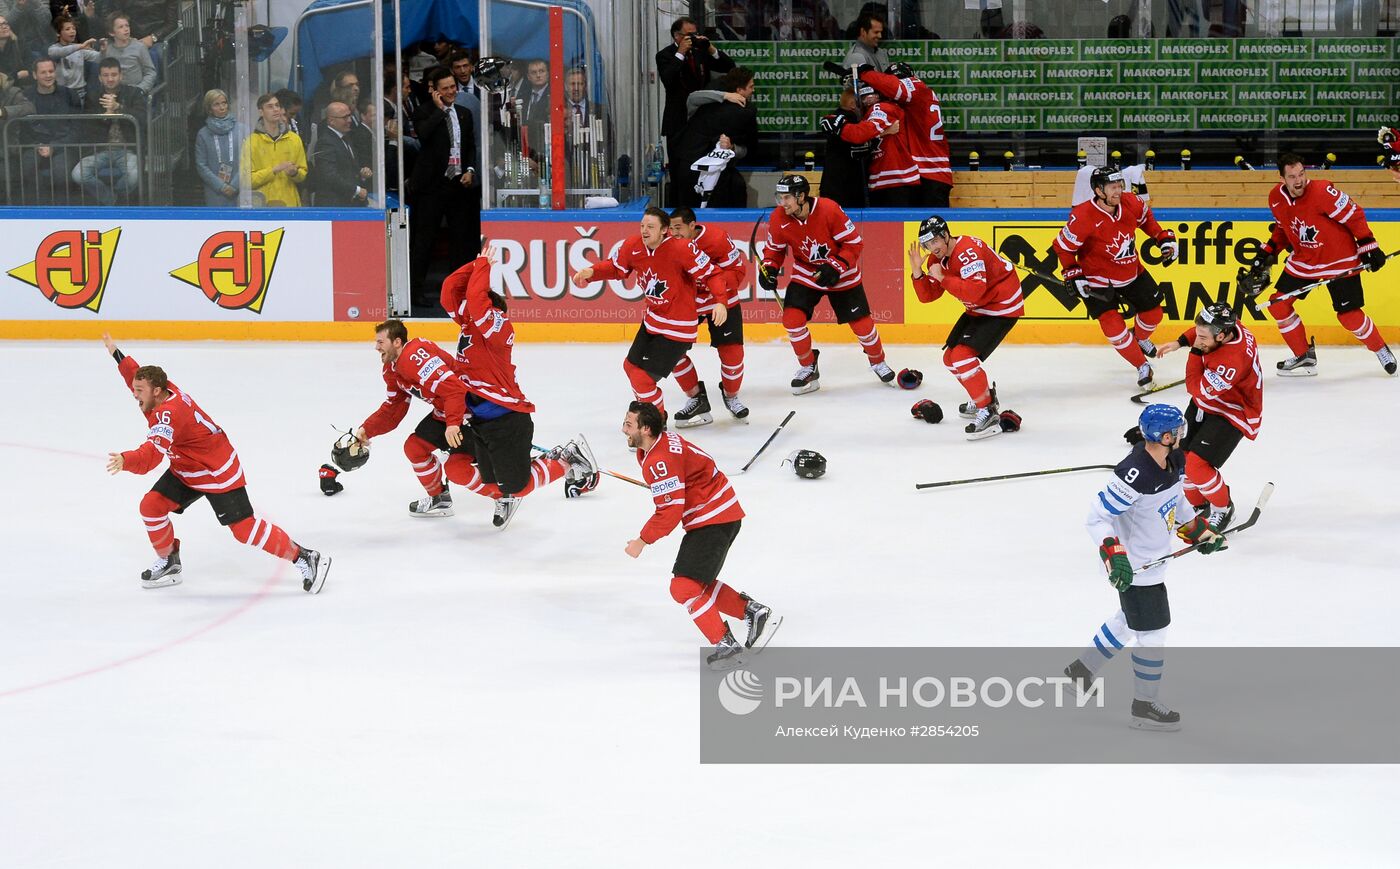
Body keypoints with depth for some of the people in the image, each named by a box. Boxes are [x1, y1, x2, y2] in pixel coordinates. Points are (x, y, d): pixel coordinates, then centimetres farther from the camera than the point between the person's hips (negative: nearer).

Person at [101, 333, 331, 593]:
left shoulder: (168, 413, -32)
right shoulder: (164, 390, -6)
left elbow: (151, 456, -46)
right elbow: (139, 377, 19)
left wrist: (125, 461, -62)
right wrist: (117, 354, 18)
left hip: (218, 473, -9)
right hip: (186, 470, 9)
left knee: (244, 528, -10)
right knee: (151, 506, 0)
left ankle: (305, 558, -2)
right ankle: (169, 563, 17)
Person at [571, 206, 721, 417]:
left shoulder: (682, 249, -25)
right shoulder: (633, 246, -7)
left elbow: (710, 273, -21)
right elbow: (616, 268, 9)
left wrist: (721, 301, -34)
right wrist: (591, 272, -8)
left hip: (677, 327, -8)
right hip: (653, 319, 8)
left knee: (643, 377, -10)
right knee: (631, 366, 21)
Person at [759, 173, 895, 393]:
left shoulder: (829, 210, -29)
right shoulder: (778, 219, -17)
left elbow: (854, 242, -20)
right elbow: (775, 249, 1)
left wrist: (836, 268, -28)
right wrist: (768, 267, -18)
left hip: (841, 273, -3)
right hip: (806, 273, 3)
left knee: (861, 323, 2)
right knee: (792, 318, -15)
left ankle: (878, 361, 32)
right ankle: (808, 368, 7)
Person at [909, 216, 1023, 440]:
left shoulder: (968, 250, -26)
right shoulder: (937, 259, 4)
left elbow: (974, 291, -36)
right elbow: (927, 296, 4)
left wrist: (942, 278, -29)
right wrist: (917, 272, -11)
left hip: (1002, 307, -10)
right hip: (978, 310, 10)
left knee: (963, 356, -21)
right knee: (951, 358, 14)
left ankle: (989, 414, -18)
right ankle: (985, 397, 34)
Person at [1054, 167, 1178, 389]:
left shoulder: (1130, 203, -15)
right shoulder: (1083, 217, -29)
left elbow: (1146, 218, 9)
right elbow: (1063, 246, -17)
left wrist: (1164, 238, 3)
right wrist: (1074, 275, -20)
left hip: (1132, 272, 5)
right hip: (1098, 281, -5)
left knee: (1153, 313, 11)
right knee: (1113, 328, -14)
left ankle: (1140, 338, 47)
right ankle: (1142, 366, 7)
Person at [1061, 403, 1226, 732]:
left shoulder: (1173, 460, -4)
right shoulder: (1134, 474, -32)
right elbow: (1096, 517, -28)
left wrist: (1199, 532, 13)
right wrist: (1115, 556, -35)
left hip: (1154, 558, 10)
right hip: (1132, 567, -10)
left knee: (1130, 619, 27)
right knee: (1152, 631, 1)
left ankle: (1082, 669, 45)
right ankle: (1145, 707, 16)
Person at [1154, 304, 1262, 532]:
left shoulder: (1232, 359, -38)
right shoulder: (1228, 326, -14)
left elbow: (1197, 389, -29)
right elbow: (1199, 331, 12)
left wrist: (1196, 350, -25)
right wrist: (1179, 342, -1)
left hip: (1233, 415, -9)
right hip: (1205, 404, 9)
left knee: (1198, 466, -18)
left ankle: (1223, 509, 9)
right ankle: (1199, 505, 30)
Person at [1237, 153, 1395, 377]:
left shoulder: (1322, 192, -27)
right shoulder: (1276, 199, -7)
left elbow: (1354, 215, -18)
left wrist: (1368, 247, -17)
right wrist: (1267, 253, 5)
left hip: (1339, 260, -6)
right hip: (1303, 261, 6)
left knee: (1349, 316, -8)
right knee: (1278, 305, 0)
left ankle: (1381, 350, 20)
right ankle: (1304, 356, 16)